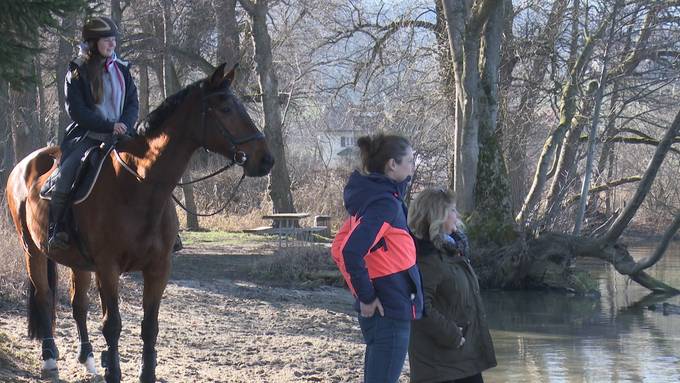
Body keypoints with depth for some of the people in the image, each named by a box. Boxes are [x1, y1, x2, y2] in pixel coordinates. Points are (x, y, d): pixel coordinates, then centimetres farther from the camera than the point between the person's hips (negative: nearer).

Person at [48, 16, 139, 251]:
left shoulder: (121, 70, 12)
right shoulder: (77, 72, -3)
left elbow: (133, 104, 9)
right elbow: (76, 111, -10)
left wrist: (125, 125, -12)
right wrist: (109, 126, -18)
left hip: (121, 134, 4)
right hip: (87, 135, -4)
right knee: (66, 174, -27)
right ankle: (56, 230, -18)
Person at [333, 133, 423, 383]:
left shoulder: (368, 198, 11)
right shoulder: (385, 203, -17)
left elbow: (340, 247, 19)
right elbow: (351, 252, -27)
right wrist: (367, 297, -17)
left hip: (380, 311, 10)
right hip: (391, 313, -10)